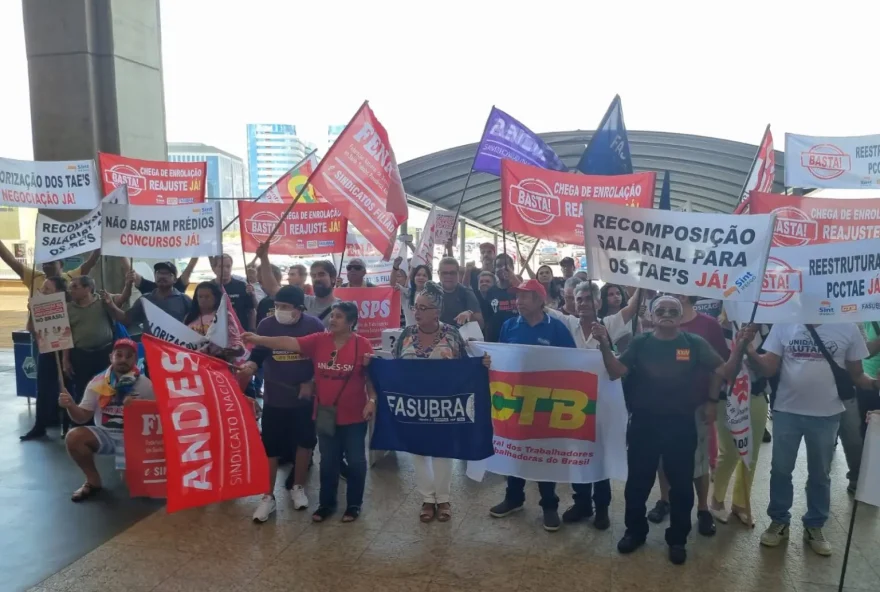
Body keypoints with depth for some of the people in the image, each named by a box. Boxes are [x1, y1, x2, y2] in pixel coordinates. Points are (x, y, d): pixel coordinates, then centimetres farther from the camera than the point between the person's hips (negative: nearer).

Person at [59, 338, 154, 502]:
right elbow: (82, 417, -1)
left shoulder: (145, 385, -7)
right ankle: (93, 480, -2)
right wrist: (70, 406, -22)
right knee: (74, 437, -25)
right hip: (104, 434, 3)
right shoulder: (98, 383, -1)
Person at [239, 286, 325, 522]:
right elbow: (257, 357, -3)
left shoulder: (314, 326, -8)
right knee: (270, 448, 4)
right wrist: (249, 366, -24)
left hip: (305, 397, 1)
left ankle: (298, 487, 35)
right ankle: (268, 497, 19)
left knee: (305, 442, 14)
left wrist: (311, 383, -8)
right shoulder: (266, 325, -7)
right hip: (275, 398, 0)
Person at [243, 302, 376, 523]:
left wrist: (372, 400, -13)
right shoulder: (318, 340, -4)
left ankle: (354, 504, 27)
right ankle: (326, 503, 31)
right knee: (328, 461, 15)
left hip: (354, 415, -3)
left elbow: (371, 376, -5)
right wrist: (258, 339, -22)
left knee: (356, 460, 10)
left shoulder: (363, 344, -10)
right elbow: (290, 343, -12)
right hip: (325, 415, 3)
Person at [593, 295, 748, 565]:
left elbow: (723, 370, 4)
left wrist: (711, 400, -8)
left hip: (681, 424, 0)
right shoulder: (641, 342, -1)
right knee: (638, 480, 11)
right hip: (643, 422, 0)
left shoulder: (694, 343, -2)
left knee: (681, 483, 10)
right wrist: (605, 345, -23)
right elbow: (615, 372, -10)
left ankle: (677, 538, 29)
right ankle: (635, 530, 31)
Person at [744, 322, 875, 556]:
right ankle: (779, 521, 30)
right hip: (786, 411, 0)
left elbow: (856, 374, 2)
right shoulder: (784, 324, -6)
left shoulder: (847, 328, -5)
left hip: (826, 414, 0)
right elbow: (769, 368, -6)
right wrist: (750, 351, -25)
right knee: (780, 469, 12)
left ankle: (814, 526, 34)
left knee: (820, 474, 15)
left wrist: (874, 384, -19)